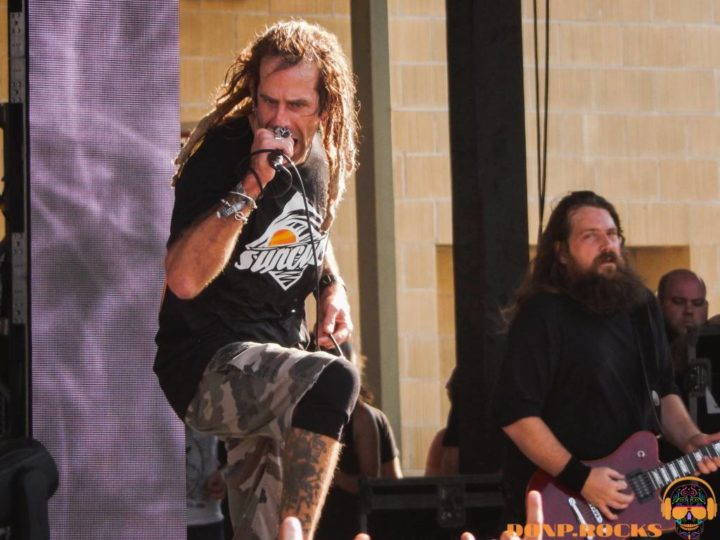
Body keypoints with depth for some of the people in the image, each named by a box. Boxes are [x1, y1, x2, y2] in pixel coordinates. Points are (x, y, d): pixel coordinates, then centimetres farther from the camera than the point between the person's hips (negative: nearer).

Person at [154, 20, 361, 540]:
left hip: (280, 354, 8)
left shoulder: (321, 161, 6)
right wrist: (251, 184, -32)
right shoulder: (221, 151, -16)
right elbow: (185, 279, -28)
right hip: (207, 365, -8)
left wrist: (333, 287, 8)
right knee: (332, 379, -36)